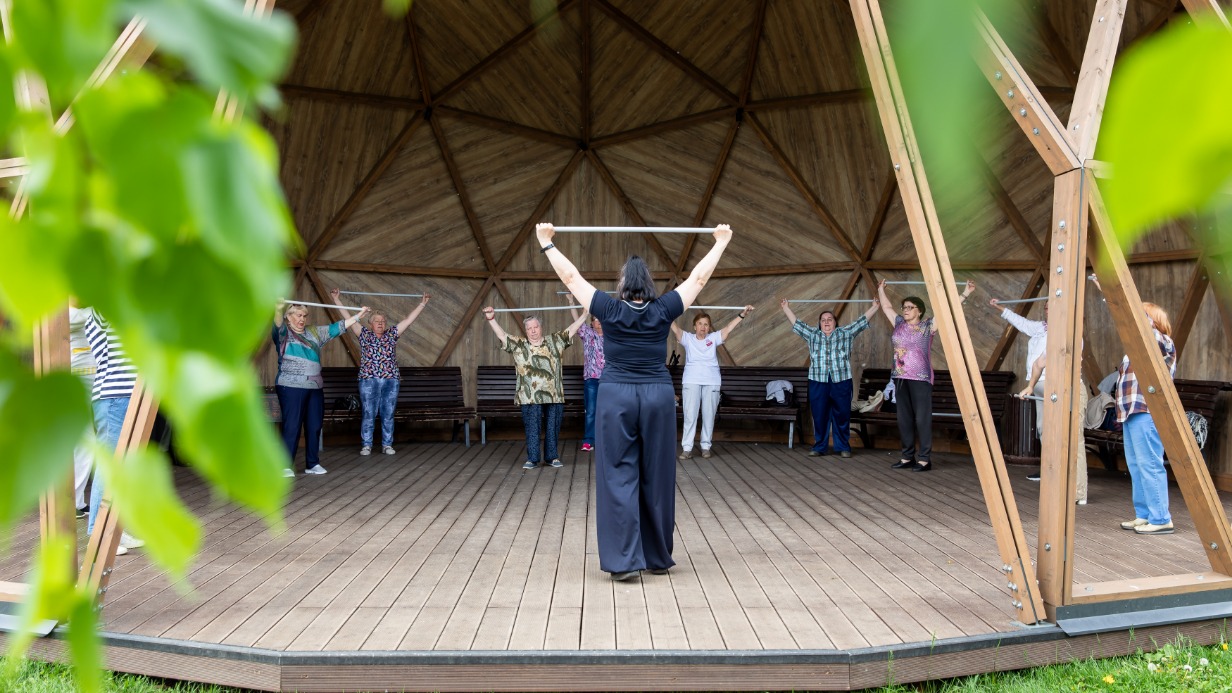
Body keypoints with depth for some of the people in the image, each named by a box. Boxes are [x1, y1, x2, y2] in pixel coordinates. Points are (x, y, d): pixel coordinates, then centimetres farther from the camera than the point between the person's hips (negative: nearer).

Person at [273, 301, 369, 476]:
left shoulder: (314, 332, 18)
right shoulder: (283, 332, 1)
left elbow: (336, 327, 21)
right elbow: (278, 324, -21)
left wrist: (358, 316, 19)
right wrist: (278, 310, -43)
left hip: (315, 387, 6)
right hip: (291, 387, -6)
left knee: (315, 426, 7)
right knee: (292, 426, -7)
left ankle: (312, 464, 16)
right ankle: (286, 466, -1)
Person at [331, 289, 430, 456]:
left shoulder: (392, 335, 13)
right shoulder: (364, 334, 9)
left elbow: (408, 319, 12)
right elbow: (348, 318, 7)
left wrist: (422, 304, 10)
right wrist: (336, 299, 5)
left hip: (391, 380, 2)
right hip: (369, 380, -2)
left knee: (388, 415, 4)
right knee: (369, 414, -1)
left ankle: (387, 445, 11)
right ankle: (366, 445, 6)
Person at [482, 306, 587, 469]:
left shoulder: (555, 341, 9)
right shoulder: (519, 345, 6)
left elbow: (571, 330, 10)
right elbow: (501, 335, 1)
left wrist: (584, 314, 6)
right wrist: (491, 319, -9)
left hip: (554, 395, 1)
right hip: (531, 396, -1)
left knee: (553, 427, 8)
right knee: (532, 428, 1)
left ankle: (552, 457, 20)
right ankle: (532, 459, 9)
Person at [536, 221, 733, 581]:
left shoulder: (609, 310, -3)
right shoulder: (663, 310, 0)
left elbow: (570, 276, 5)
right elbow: (699, 277, 10)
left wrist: (546, 242, 17)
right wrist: (721, 242, 22)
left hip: (616, 398, -1)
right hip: (658, 397, 2)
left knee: (618, 478, 0)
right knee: (657, 478, 9)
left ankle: (624, 560, -4)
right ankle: (658, 557, 20)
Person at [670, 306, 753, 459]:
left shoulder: (714, 338, 9)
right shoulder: (688, 339, 8)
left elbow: (729, 328, 2)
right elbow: (674, 328, -2)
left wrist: (743, 314, -8)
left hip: (712, 382, 1)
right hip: (691, 382, -1)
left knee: (709, 416, 4)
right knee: (690, 416, -4)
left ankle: (706, 447, 13)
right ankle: (687, 448, -2)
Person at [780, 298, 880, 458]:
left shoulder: (845, 333, 13)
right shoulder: (812, 334, 16)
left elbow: (862, 321, 14)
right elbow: (796, 323, 20)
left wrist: (875, 307, 11)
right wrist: (786, 308, 20)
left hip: (841, 381, -1)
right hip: (818, 382, 1)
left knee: (842, 415, 2)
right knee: (819, 416, 2)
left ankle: (843, 447, 10)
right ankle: (819, 447, 10)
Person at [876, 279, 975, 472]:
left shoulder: (927, 326, -1)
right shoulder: (899, 324, 13)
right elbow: (886, 307, 27)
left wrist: (965, 293, -7)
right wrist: (881, 289, 36)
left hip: (920, 379, -5)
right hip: (900, 378, 5)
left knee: (922, 419, -5)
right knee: (904, 419, 7)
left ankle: (924, 460, -3)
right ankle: (908, 457, 14)